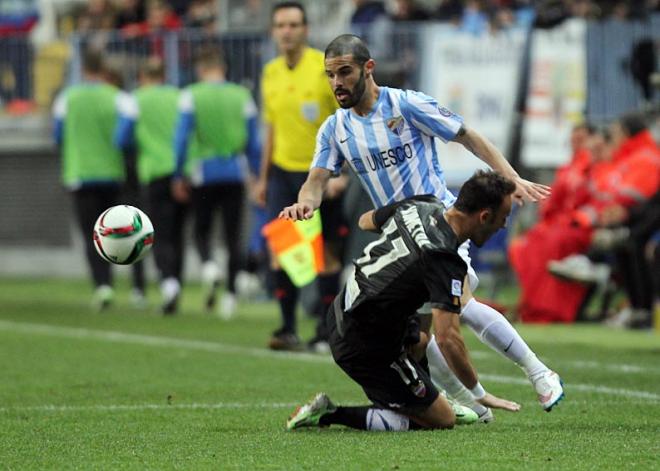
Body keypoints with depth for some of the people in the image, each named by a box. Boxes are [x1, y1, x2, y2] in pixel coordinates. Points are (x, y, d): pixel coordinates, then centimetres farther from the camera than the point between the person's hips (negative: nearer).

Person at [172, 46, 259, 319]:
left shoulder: (191, 96, -3)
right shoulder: (242, 96, 3)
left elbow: (182, 138, -5)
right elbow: (253, 143, 5)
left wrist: (178, 176, 2)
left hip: (203, 173, -1)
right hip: (235, 174, 1)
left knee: (202, 229, 13)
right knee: (233, 235, 6)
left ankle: (208, 265, -17)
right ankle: (231, 294, 1)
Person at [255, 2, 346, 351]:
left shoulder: (326, 67, -8)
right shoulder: (270, 73, 9)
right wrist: (263, 177, 18)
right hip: (282, 172, 4)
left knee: (326, 252, 0)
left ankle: (327, 331, 9)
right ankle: (288, 328, 2)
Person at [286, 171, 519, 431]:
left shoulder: (420, 205, -2)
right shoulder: (445, 260, -26)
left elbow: (366, 220, 21)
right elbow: (448, 339, -34)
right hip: (367, 349, -10)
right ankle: (331, 415, -4)